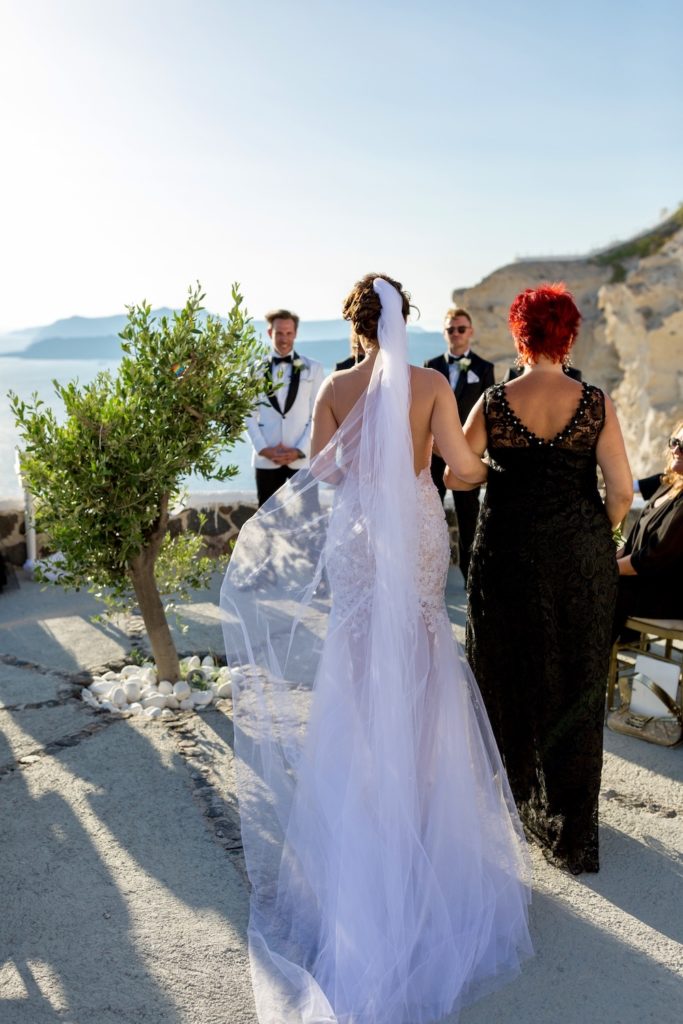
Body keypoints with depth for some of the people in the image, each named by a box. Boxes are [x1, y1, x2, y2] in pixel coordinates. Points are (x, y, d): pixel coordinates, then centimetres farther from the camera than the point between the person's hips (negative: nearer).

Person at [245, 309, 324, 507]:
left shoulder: (313, 369, 4)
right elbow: (249, 414, 4)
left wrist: (300, 450, -9)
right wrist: (263, 449, -8)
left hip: (302, 459, -1)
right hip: (266, 459, 1)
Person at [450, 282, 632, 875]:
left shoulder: (493, 403, -6)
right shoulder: (595, 404, -7)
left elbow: (454, 475, -2)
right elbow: (621, 491, -8)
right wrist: (597, 537, 10)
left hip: (508, 553, 0)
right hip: (582, 558, 0)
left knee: (508, 672, 20)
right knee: (574, 684, 11)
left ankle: (515, 786, 40)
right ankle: (570, 831, 19)